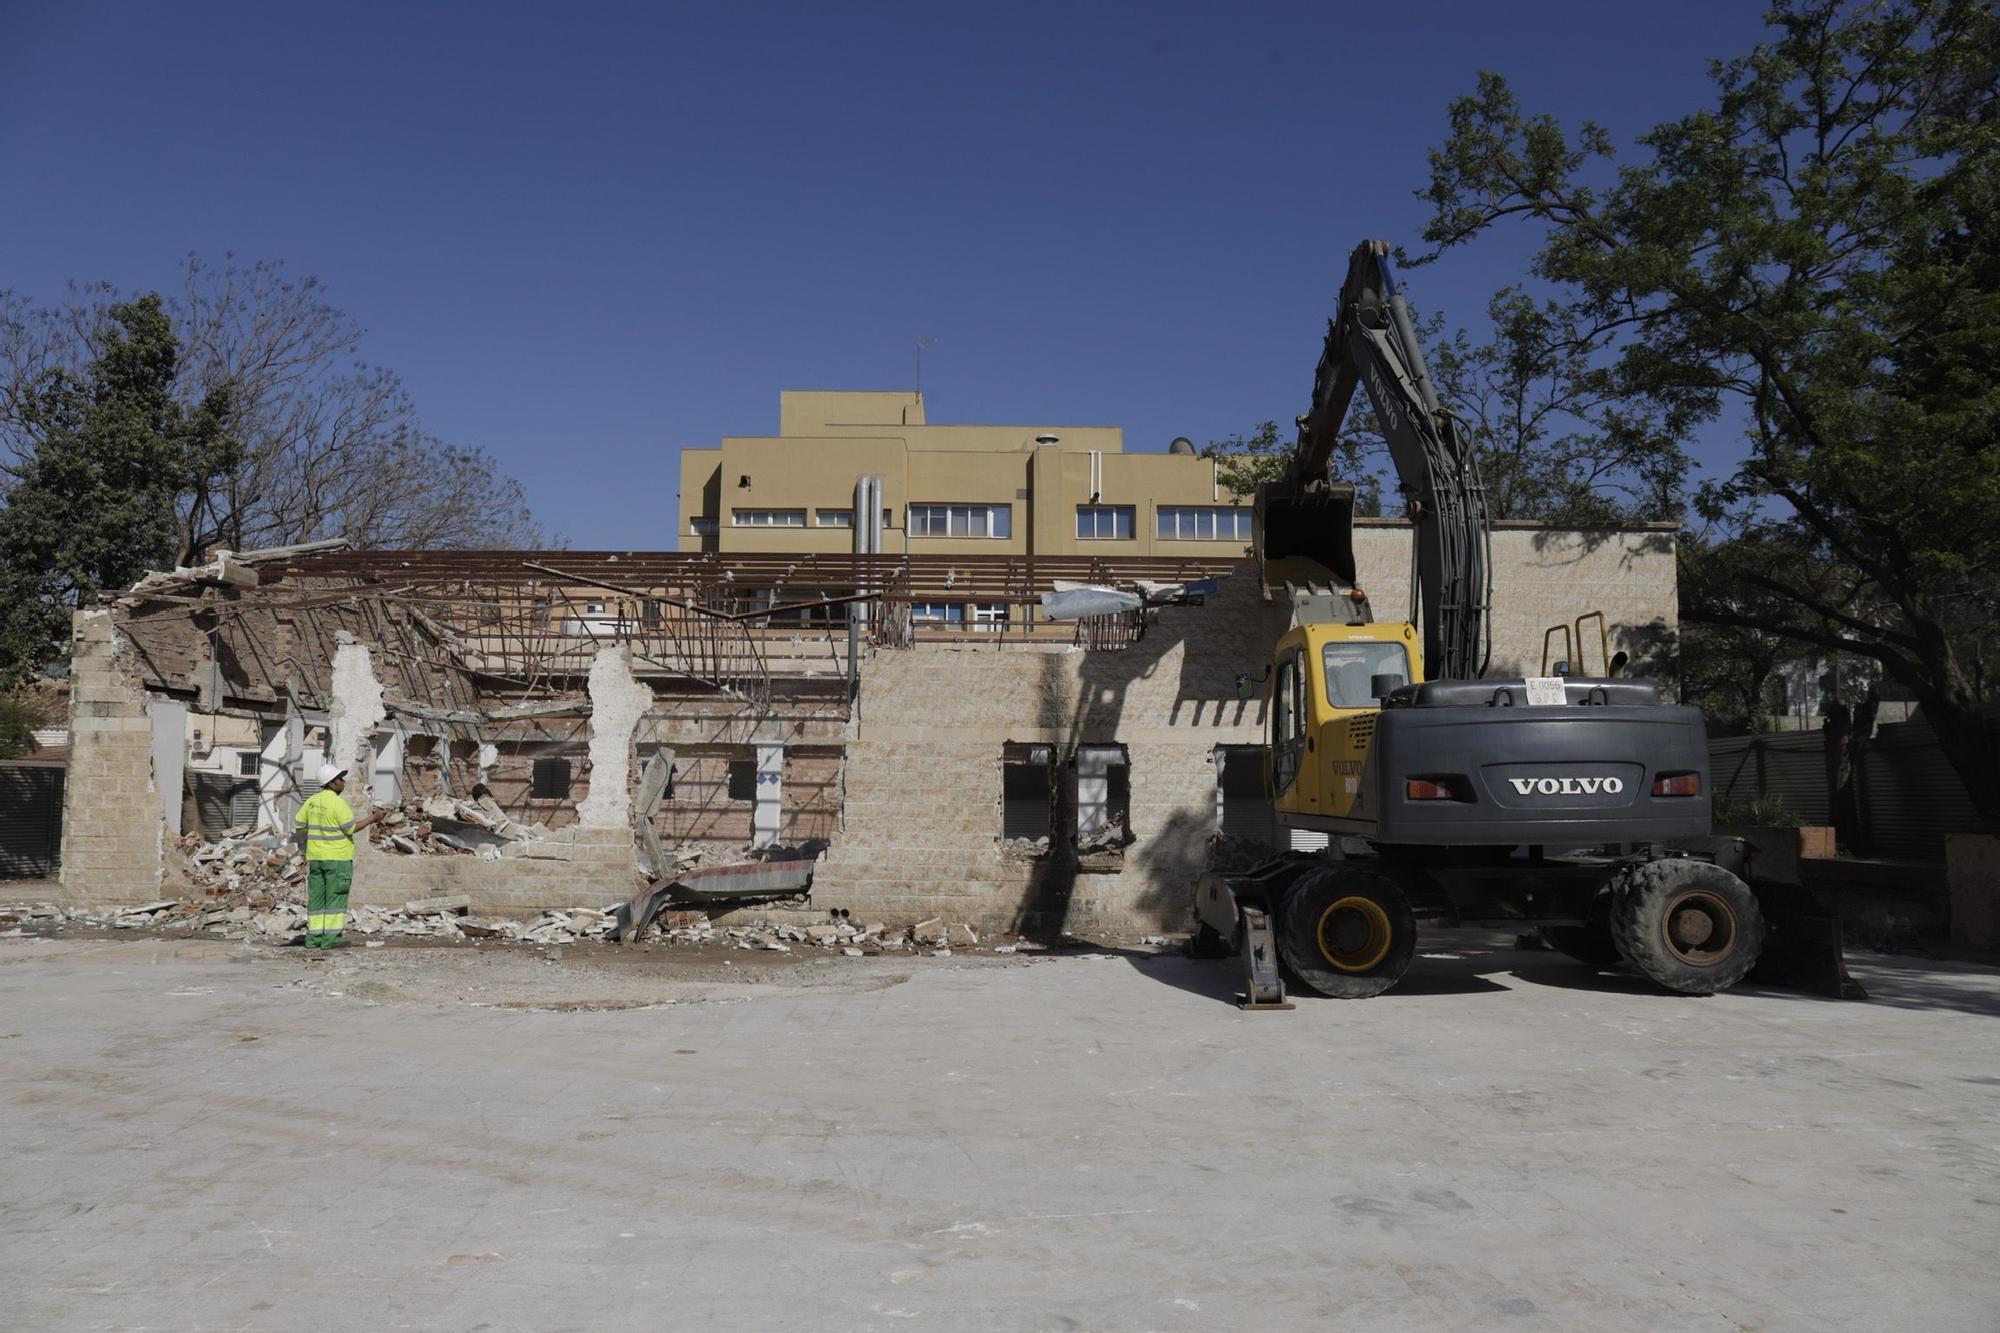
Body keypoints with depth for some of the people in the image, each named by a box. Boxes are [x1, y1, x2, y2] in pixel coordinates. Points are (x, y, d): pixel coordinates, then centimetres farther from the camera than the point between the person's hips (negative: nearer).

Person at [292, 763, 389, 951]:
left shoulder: (312, 801, 7)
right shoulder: (338, 803, -15)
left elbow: (298, 825, 10)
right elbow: (351, 829, -15)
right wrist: (374, 818, -10)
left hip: (315, 857, 7)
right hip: (337, 858, -7)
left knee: (316, 897, 10)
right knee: (336, 898, -3)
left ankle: (314, 937, 11)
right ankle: (331, 938, -5)